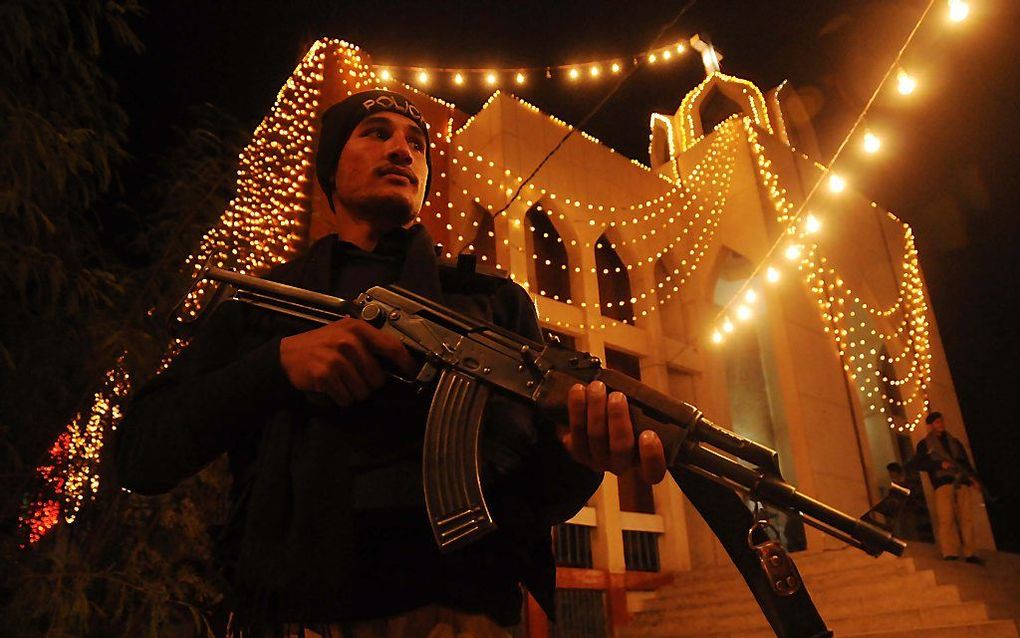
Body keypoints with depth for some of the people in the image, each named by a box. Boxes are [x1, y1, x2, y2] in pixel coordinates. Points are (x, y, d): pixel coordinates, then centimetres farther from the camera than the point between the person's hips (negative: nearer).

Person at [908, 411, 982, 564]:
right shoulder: (925, 444, 13)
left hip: (962, 483, 4)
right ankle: (950, 554, -17)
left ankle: (969, 553, 1)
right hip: (943, 483, -4)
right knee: (947, 519, -14)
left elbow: (966, 462, 22)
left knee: (966, 518, -4)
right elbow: (914, 464, 3)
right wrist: (940, 464, -6)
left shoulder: (954, 441, 25)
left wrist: (974, 478, 5)